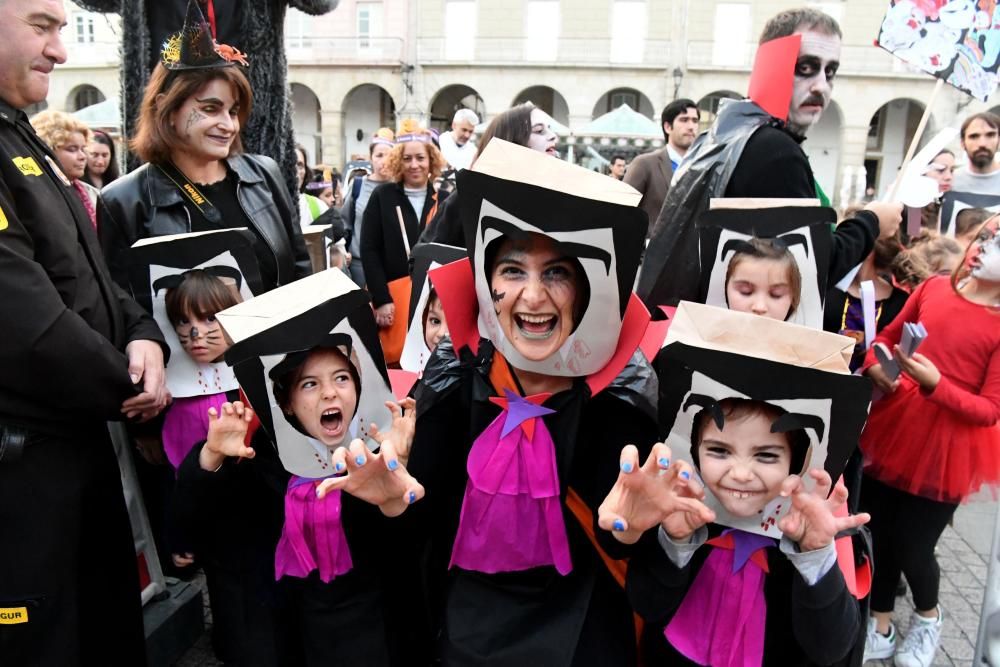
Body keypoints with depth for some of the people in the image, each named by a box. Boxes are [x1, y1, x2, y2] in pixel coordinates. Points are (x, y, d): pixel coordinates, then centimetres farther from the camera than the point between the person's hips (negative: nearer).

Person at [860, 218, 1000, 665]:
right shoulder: (933, 288, 0)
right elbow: (887, 336, 13)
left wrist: (936, 383, -27)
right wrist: (876, 365, -7)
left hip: (945, 452, -4)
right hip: (894, 431, 4)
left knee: (914, 547, 6)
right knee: (881, 535, 15)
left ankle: (928, 616, 41)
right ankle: (880, 625, 37)